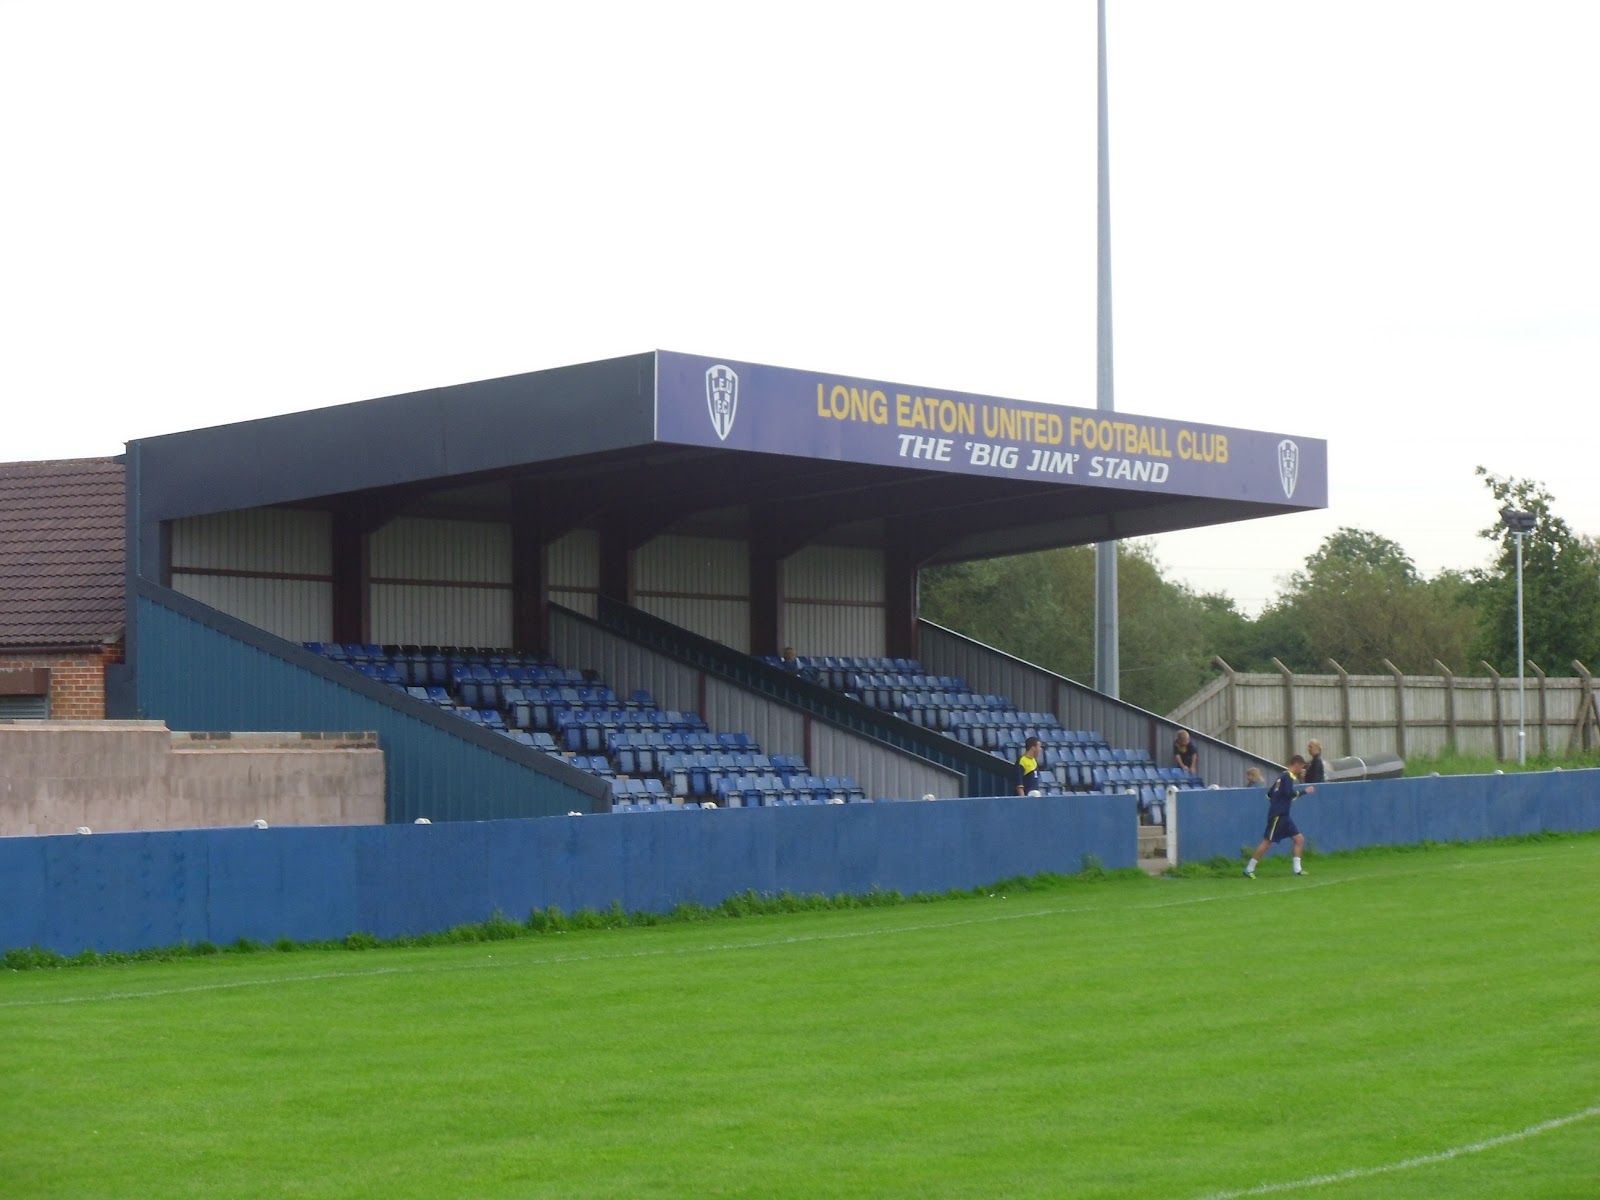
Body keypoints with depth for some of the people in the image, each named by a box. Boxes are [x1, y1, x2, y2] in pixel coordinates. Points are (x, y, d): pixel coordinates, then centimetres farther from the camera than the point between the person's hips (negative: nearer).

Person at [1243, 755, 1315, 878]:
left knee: (1300, 839, 6)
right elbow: (1290, 793, -25)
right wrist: (1305, 791, -15)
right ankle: (1249, 869, -3)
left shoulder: (1284, 776, 17)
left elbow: (1269, 793, 20)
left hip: (1284, 816, 10)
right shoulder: (1288, 776, -11)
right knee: (1267, 843, -8)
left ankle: (1297, 868, 5)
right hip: (1277, 816, -10)